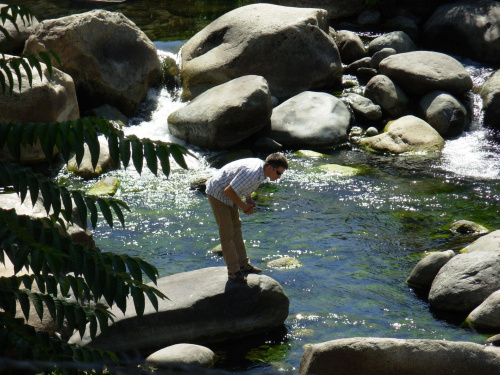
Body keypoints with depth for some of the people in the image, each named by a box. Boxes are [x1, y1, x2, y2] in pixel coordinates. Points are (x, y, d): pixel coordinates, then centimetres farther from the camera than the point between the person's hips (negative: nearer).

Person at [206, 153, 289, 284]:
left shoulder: (261, 166, -5)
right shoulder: (252, 174, -35)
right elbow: (229, 190, -30)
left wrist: (249, 198, 3)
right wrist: (244, 207, -18)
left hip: (228, 195, 10)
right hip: (217, 194, -10)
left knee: (236, 228, 18)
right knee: (227, 234, -6)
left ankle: (243, 264, 29)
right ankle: (233, 271, 1)